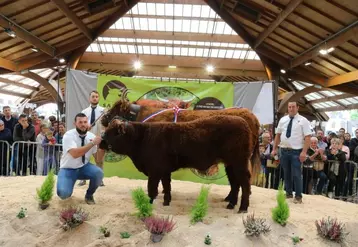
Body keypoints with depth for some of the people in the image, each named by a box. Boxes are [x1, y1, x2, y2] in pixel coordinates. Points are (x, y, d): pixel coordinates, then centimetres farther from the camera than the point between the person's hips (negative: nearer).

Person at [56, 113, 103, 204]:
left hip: (84, 167, 3)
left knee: (99, 172, -28)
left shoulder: (92, 136, -6)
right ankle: (66, 191, 14)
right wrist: (92, 143, -34)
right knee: (63, 193, -27)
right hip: (68, 169, -3)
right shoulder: (68, 135, -19)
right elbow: (75, 154, -35)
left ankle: (89, 195, 2)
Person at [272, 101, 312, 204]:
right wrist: (274, 149, 8)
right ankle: (288, 193, 28)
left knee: (296, 175, -1)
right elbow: (278, 135, 12)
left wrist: (304, 152, -19)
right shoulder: (282, 120, 8)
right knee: (286, 174, 14)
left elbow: (308, 137, -10)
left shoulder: (303, 120, -5)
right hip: (284, 150, 5)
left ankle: (298, 196, 13)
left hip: (296, 151, -4)